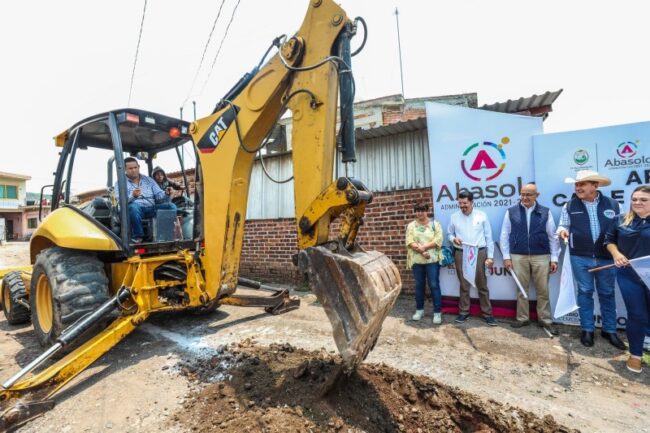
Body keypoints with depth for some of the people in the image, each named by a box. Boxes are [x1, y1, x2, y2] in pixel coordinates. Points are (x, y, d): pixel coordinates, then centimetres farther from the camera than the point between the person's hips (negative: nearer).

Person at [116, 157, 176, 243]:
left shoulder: (148, 180, 21)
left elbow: (159, 195, 13)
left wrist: (166, 194, -12)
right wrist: (132, 196, -28)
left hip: (151, 209, 3)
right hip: (136, 209, -3)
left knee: (171, 206, -19)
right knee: (133, 207, -38)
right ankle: (137, 236, -24)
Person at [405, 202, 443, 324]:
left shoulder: (435, 224, 2)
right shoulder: (411, 225, 7)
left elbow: (438, 240, -9)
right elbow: (409, 242, -4)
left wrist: (424, 247, -18)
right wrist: (421, 251, -17)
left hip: (432, 260, -2)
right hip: (417, 260, 2)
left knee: (434, 285, 0)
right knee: (419, 285, 12)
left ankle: (437, 312, 12)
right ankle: (419, 310, 25)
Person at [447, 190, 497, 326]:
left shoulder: (482, 215, 0)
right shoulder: (454, 217, 4)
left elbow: (488, 237, 2)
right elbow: (449, 233, 12)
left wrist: (490, 256, -2)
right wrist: (453, 239, -11)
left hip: (479, 253, -1)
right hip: (460, 254, 1)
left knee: (482, 284, 7)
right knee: (464, 284, 10)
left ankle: (487, 313, 18)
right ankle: (463, 312, 21)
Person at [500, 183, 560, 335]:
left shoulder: (545, 212, 4)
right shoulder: (511, 212, 2)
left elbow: (553, 236, 4)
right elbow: (505, 235, 1)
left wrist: (554, 258, 0)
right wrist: (506, 257, -3)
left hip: (541, 257, 1)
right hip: (518, 257, 0)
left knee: (543, 290, 8)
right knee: (521, 289, 9)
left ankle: (545, 320, 22)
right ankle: (522, 318, 21)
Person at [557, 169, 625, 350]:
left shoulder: (612, 204, 3)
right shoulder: (570, 205, 1)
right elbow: (563, 224, 6)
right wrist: (562, 230, -18)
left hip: (606, 257, 1)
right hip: (580, 257, -1)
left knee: (607, 294, 11)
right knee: (585, 293, 7)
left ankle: (609, 330, 27)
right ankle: (587, 330, 19)